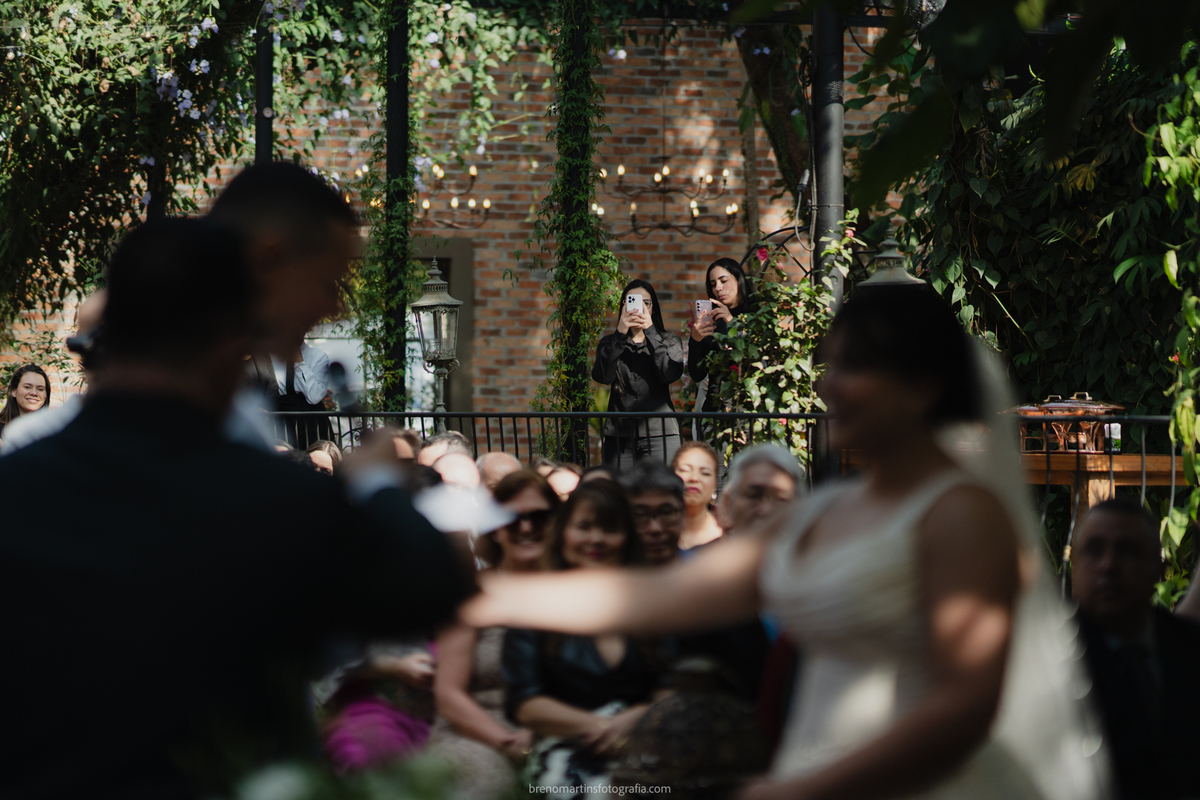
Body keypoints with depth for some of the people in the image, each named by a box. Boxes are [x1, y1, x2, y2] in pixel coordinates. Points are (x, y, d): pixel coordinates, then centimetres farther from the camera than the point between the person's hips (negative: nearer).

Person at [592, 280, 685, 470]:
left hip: (660, 433, -1)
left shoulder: (670, 341, 11)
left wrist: (650, 332, -11)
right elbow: (601, 376, -7)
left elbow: (670, 374, -10)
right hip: (619, 434, 1)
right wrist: (620, 334, -12)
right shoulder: (610, 344, 13)